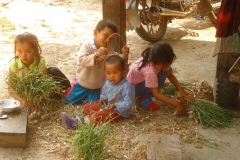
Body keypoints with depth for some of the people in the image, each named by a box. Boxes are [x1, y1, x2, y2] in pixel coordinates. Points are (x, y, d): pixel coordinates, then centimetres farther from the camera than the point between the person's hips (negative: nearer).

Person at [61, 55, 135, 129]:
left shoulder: (127, 86, -25)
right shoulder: (108, 83, -1)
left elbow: (128, 104, -24)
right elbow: (104, 93, 17)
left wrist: (115, 106, -32)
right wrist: (103, 99, -6)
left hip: (118, 111, -9)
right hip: (106, 105, 9)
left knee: (97, 116, -28)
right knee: (86, 107, 6)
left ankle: (75, 123, -24)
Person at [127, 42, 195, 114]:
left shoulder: (161, 62, -21)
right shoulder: (150, 72, -41)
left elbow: (170, 75, -7)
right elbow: (156, 95, -38)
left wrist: (181, 90, -19)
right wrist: (177, 104, -40)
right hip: (133, 87, -7)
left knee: (166, 71, -6)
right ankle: (143, 98, -9)